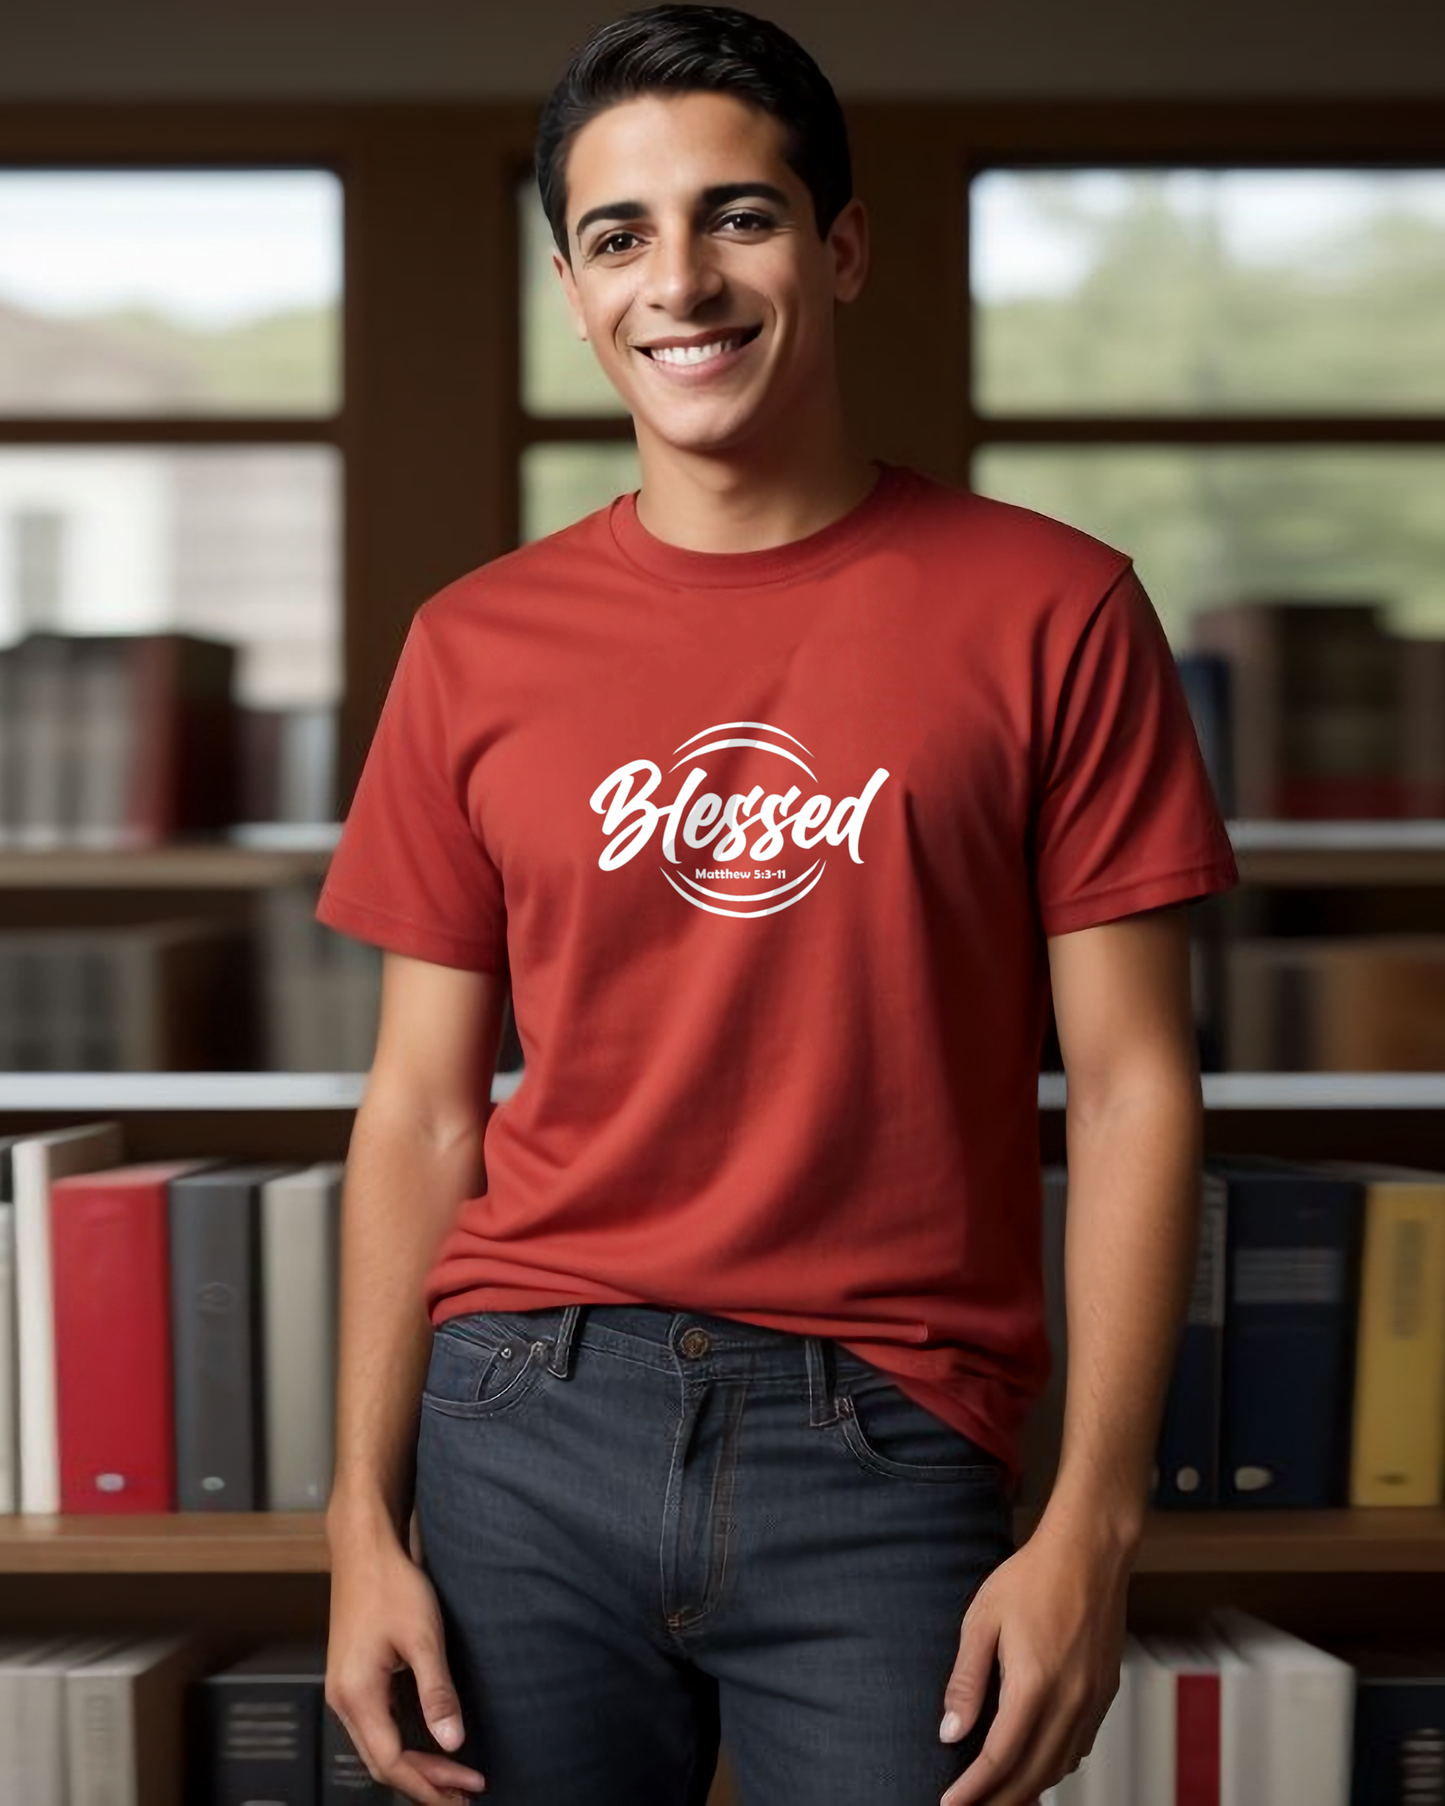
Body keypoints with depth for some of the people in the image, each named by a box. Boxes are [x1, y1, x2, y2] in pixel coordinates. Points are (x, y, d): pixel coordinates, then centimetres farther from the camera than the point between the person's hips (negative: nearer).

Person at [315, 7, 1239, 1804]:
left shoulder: (1047, 612, -1)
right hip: (530, 1424, 2)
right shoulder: (478, 648, 6)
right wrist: (364, 1519, 2)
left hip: (884, 1453, -2)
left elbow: (1129, 1084, -2)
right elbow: (420, 1109, 7)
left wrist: (1093, 1522, -8)